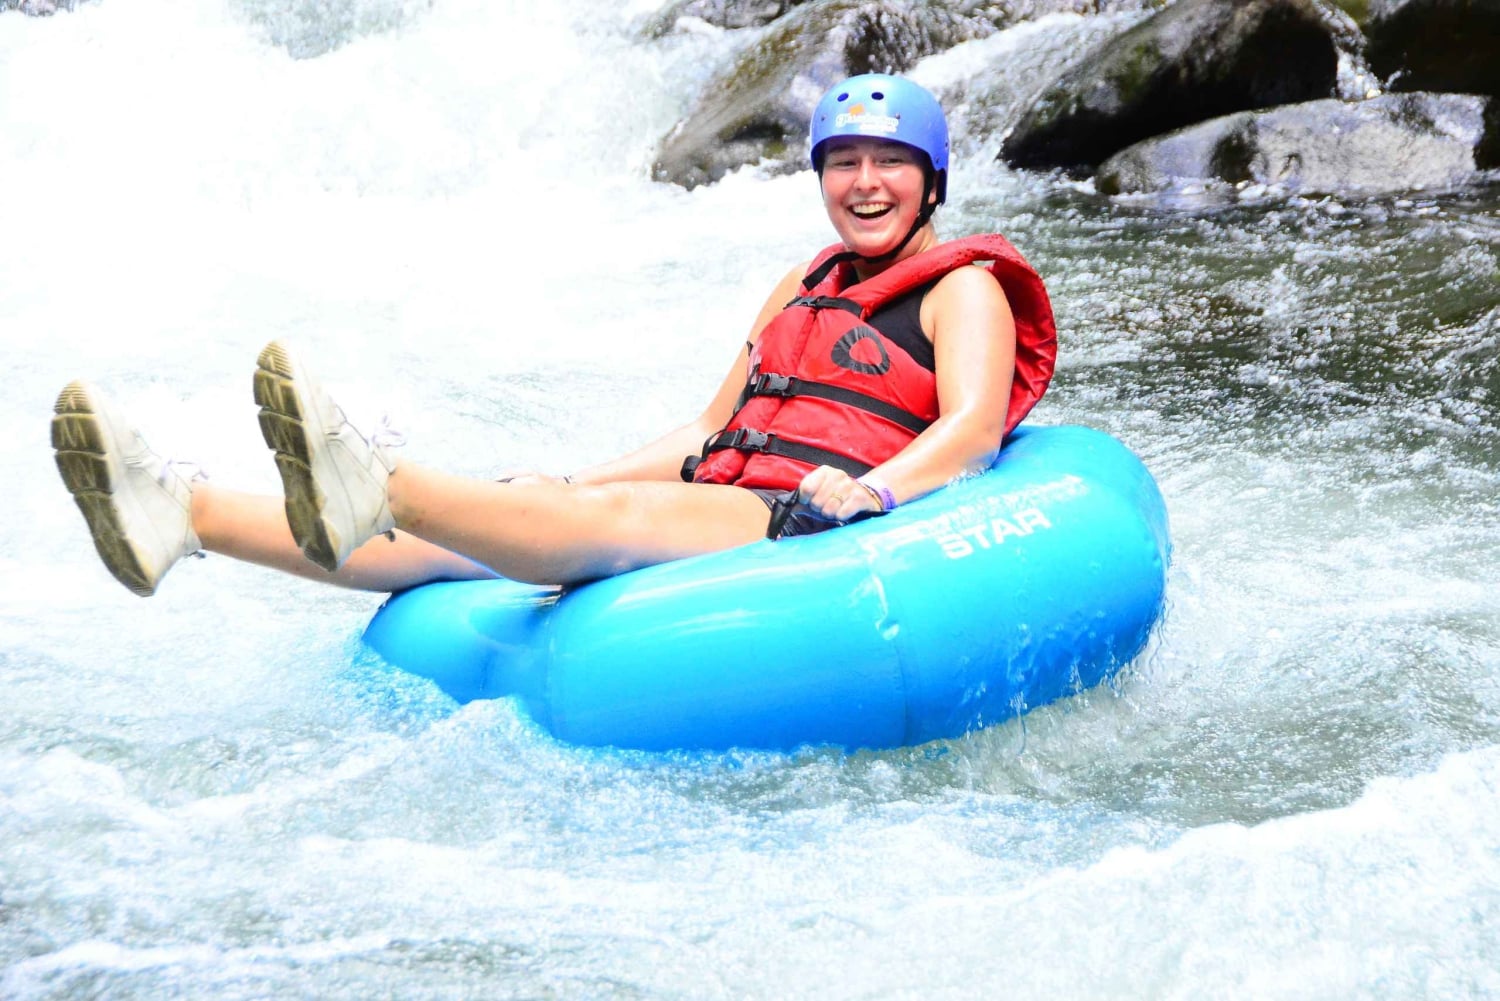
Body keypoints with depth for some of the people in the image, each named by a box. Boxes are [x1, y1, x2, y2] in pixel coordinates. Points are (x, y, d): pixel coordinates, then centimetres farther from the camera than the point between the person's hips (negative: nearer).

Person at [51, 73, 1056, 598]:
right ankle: (184, 511, -24)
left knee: (614, 517, -36)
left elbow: (972, 427, -10)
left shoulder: (965, 288, 7)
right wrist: (572, 483, 13)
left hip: (806, 531, -6)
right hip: (723, 510, 6)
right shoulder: (805, 285, 28)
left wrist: (867, 492, -30)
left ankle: (374, 488, -58)